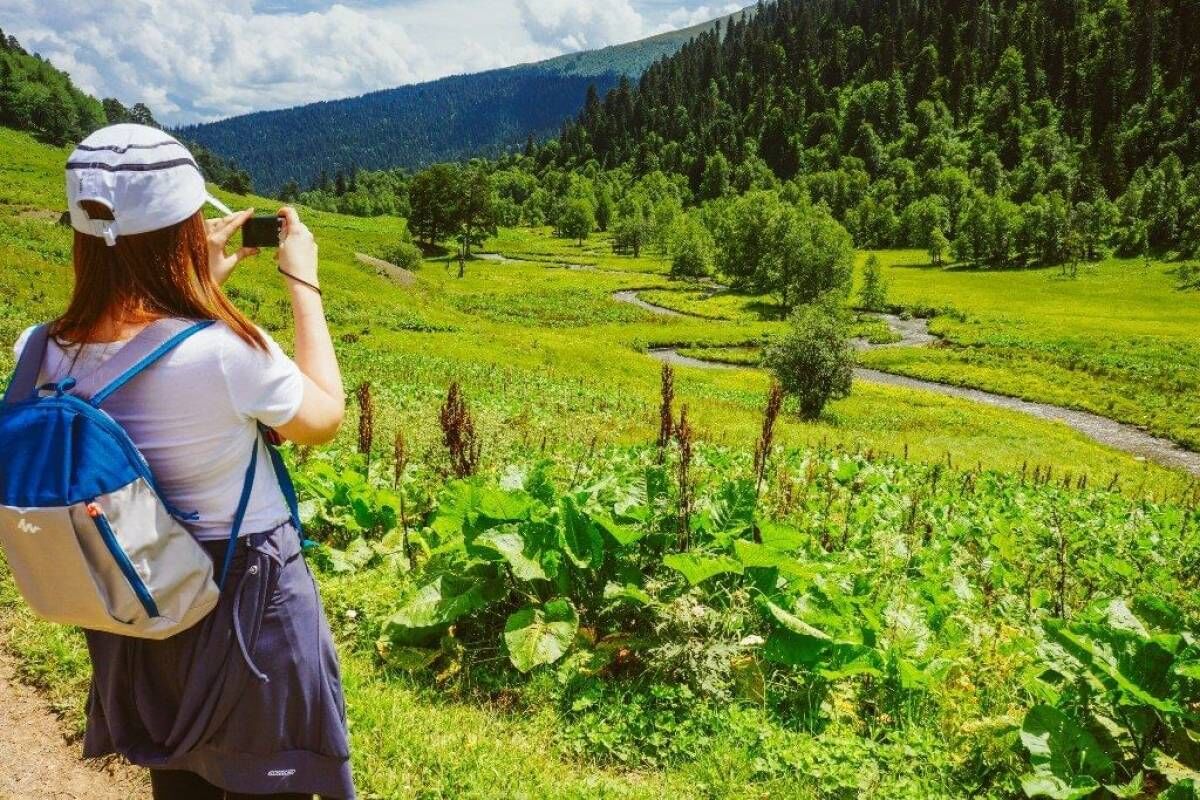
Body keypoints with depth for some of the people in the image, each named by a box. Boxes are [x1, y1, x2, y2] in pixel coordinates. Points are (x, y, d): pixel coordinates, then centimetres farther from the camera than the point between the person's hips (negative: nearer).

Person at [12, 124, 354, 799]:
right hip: (246, 603, -5)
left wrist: (206, 280, 6)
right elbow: (325, 419, -11)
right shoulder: (230, 350, -30)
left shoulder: (47, 354, -12)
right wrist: (305, 283, -6)